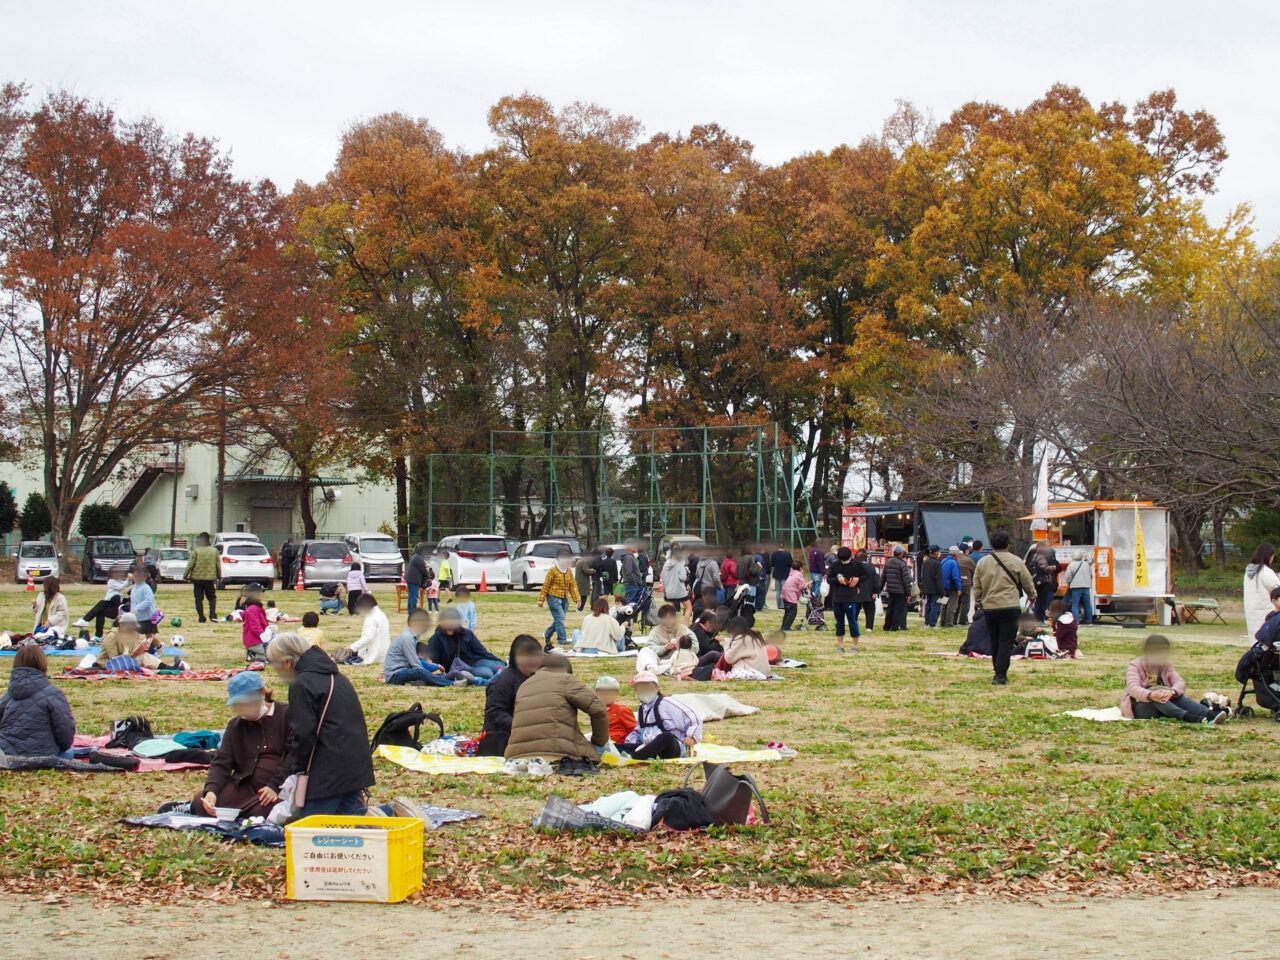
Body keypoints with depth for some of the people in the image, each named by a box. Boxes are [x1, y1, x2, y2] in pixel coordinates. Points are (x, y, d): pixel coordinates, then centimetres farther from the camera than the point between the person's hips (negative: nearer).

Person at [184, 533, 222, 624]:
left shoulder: (196, 551, -8)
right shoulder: (214, 551, 1)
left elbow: (190, 565, -9)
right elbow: (218, 566, 5)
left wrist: (185, 575, 2)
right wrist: (219, 576, 17)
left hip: (197, 578, -2)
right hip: (210, 578, 2)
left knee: (199, 598, 6)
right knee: (212, 597, 13)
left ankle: (201, 617, 6)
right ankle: (213, 615, -4)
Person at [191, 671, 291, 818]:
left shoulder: (286, 715, 0)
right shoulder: (235, 725, 17)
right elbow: (222, 762, 8)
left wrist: (275, 785, -19)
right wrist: (211, 790, -12)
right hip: (246, 787, 3)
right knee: (200, 804, -18)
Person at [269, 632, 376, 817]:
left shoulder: (301, 684, -10)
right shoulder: (337, 677, 17)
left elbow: (303, 734, -15)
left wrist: (295, 770, -1)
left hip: (330, 771, -9)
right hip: (358, 765, 9)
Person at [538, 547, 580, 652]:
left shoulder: (568, 571, 13)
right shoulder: (553, 570, -7)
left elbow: (573, 585, 14)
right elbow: (546, 584, -7)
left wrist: (577, 599, 6)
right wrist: (541, 599, -8)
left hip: (564, 598, 7)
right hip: (553, 597, -7)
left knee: (559, 619, 8)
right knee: (560, 618, -14)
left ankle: (547, 634, 28)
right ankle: (562, 640, -12)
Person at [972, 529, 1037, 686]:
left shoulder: (982, 562, 5)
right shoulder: (1015, 562, -2)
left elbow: (976, 586, 10)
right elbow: (1028, 583, 7)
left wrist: (978, 602, 23)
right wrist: (1033, 596, 26)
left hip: (989, 607, 3)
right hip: (1010, 607, -3)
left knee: (994, 642, 15)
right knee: (1006, 642, -2)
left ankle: (998, 671, 23)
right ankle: (1000, 675, -10)